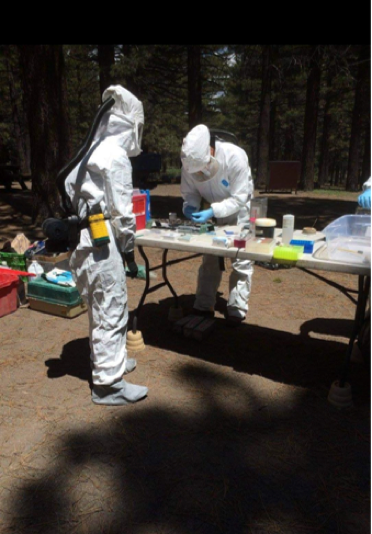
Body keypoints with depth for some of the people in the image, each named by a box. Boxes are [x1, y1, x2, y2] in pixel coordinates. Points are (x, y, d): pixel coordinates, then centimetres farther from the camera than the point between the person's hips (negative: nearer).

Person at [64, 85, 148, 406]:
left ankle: (107, 360, 39)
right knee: (112, 311, 1)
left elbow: (71, 193, 13)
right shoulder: (117, 157, -14)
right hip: (102, 245, -9)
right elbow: (122, 212, -15)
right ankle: (108, 383, 12)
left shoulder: (88, 152, 13)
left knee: (100, 308, 21)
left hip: (82, 239, 9)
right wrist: (130, 251, -5)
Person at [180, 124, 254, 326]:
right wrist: (190, 206, -32)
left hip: (238, 210, -3)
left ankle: (237, 309, 9)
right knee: (209, 258, 8)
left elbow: (239, 198, -31)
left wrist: (212, 211, -42)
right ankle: (204, 306, 18)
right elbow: (189, 191, -10)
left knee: (241, 259, -2)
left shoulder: (235, 157, -35)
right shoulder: (190, 162, -24)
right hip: (212, 211, 4)